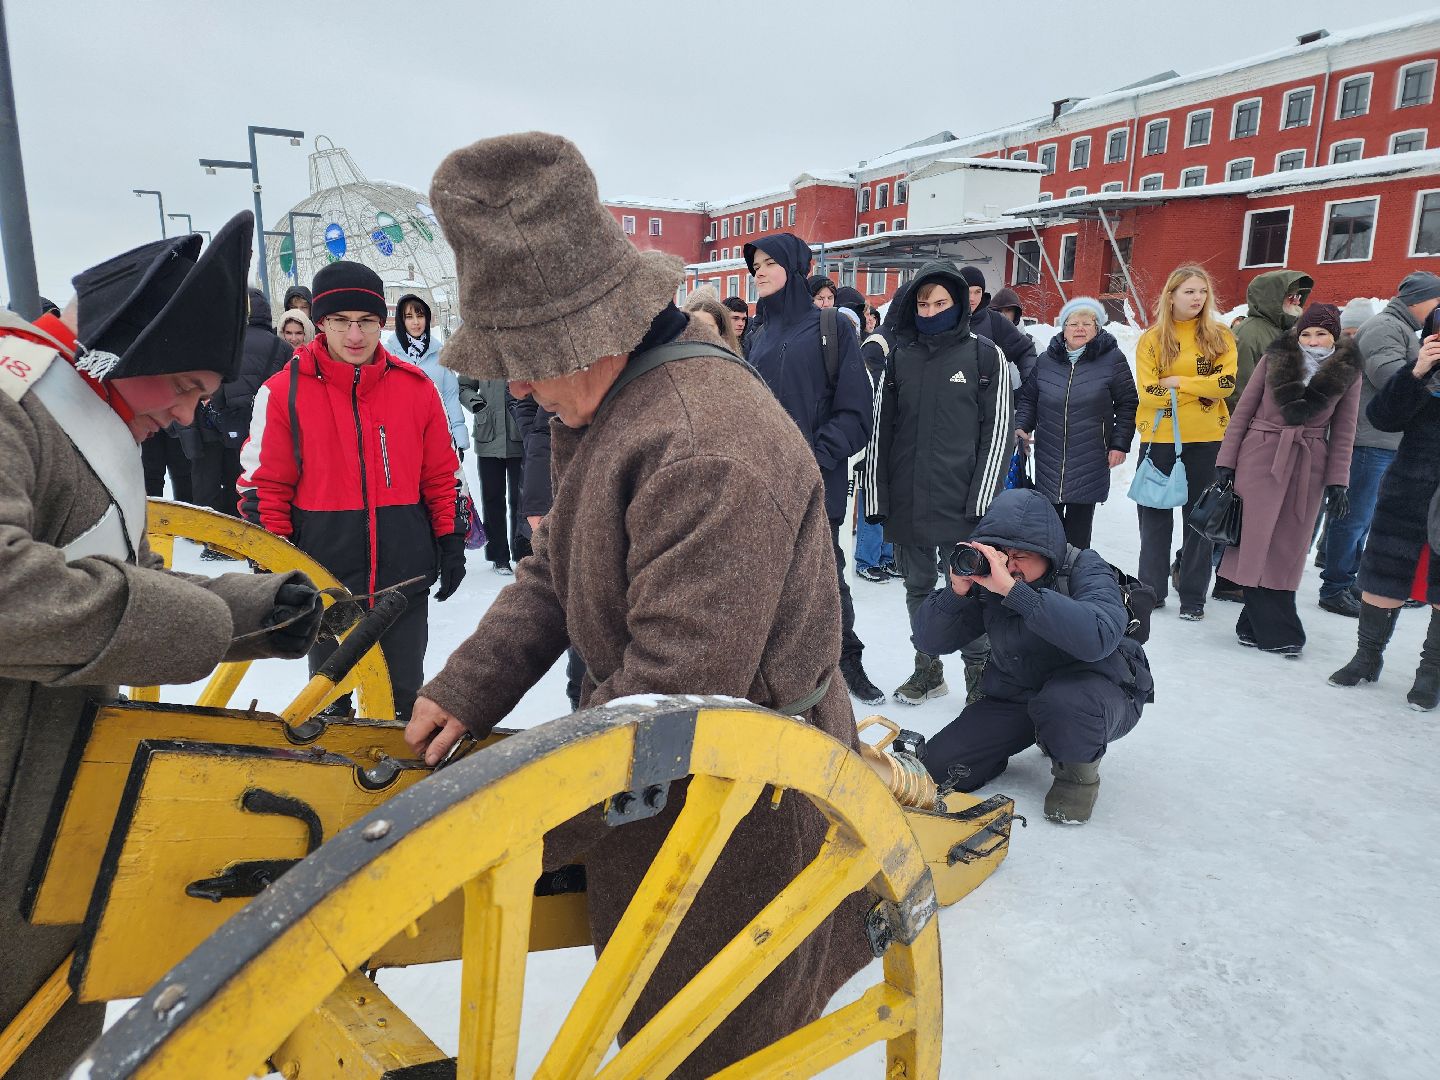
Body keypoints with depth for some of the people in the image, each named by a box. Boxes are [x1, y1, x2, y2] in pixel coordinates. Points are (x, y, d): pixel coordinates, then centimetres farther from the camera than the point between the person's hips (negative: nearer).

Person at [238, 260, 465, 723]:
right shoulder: (284, 392, -4)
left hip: (405, 573, 1)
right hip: (324, 574, -1)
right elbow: (264, 486, 0)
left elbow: (443, 475, 7)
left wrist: (452, 543, 6)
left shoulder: (415, 386, 0)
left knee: (404, 693, 14)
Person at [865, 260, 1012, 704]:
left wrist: (981, 501, -10)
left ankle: (980, 673, 15)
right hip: (905, 502, 4)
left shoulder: (985, 355, 1)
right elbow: (881, 429, 9)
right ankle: (928, 669, 26)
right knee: (918, 587, 13)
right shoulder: (899, 357, 9)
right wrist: (877, 496, 4)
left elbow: (997, 431, -3)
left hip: (960, 505, -3)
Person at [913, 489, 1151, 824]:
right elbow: (929, 641, -10)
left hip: (1102, 691, -4)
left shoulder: (1084, 569, -21)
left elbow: (1099, 637, -44)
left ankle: (1078, 772, -4)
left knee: (1065, 702, -40)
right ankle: (1038, 735, 18)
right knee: (939, 766, -6)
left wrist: (1013, 590, -47)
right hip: (1016, 694, 5)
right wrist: (956, 591, -29)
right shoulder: (986, 573, -10)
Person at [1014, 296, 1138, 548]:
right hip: (1049, 458, 3)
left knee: (1079, 521, 2)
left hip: (1090, 460, -2)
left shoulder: (1113, 360, -1)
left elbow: (1127, 404, 3)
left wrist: (1120, 444, -2)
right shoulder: (1045, 361, 7)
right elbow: (1028, 398, 16)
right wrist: (1022, 427, 0)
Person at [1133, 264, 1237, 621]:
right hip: (1160, 439, 0)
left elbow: (1226, 382, -11)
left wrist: (1177, 381, -13)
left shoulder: (1220, 336, 4)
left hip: (1206, 439, 1)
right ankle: (1152, 591, 20)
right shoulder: (1152, 339, 1)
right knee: (1155, 516, 8)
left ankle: (1193, 596, 16)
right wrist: (1200, 387, -9)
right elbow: (1148, 392, -10)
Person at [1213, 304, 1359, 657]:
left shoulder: (1349, 371, 4)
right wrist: (1226, 460, -2)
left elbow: (1344, 430, 6)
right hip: (1261, 458, -1)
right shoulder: (1275, 359, 1)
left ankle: (1254, 625, 11)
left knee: (1287, 548, 2)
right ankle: (1276, 631, 4)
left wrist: (1337, 480, 1)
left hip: (1309, 467, 1)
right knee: (1257, 541, -4)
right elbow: (1244, 409, 3)